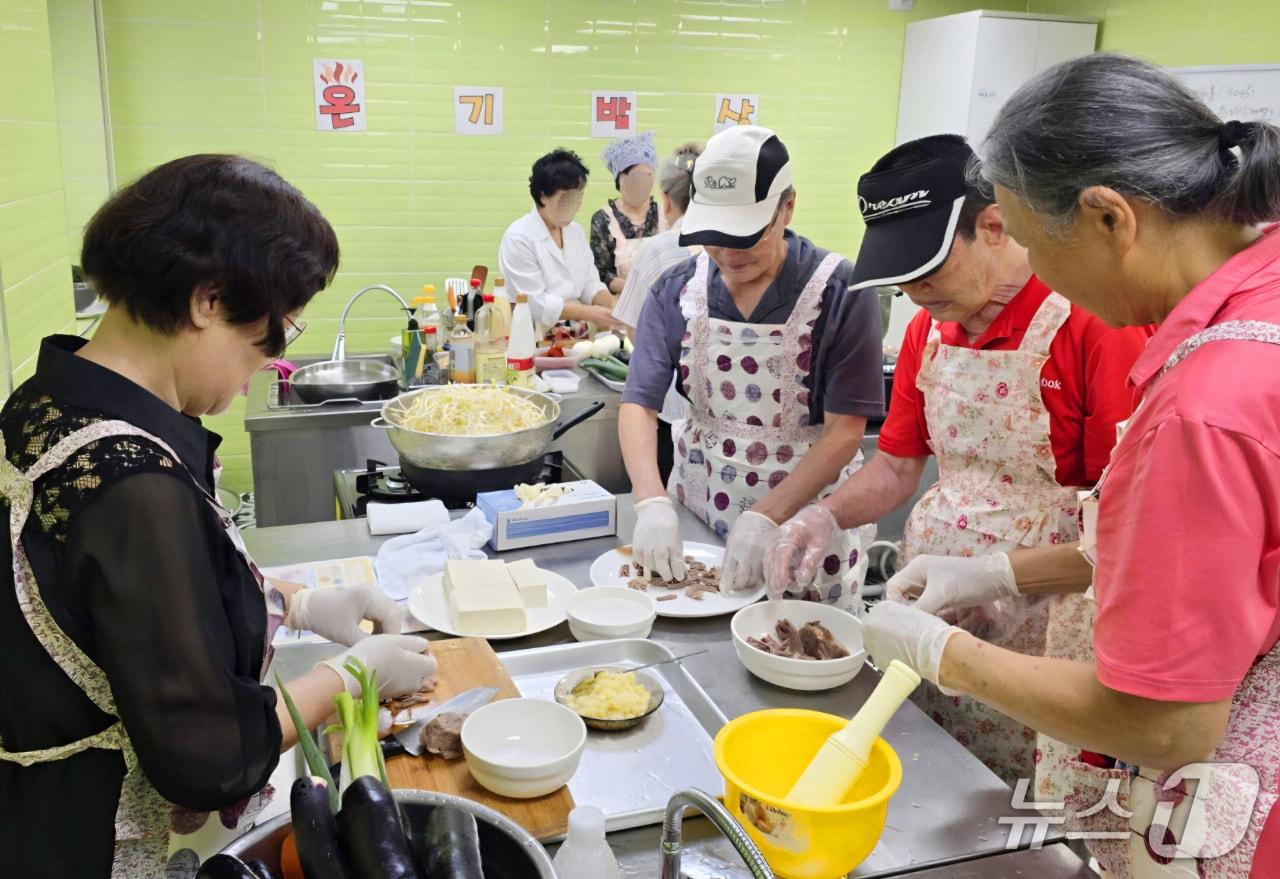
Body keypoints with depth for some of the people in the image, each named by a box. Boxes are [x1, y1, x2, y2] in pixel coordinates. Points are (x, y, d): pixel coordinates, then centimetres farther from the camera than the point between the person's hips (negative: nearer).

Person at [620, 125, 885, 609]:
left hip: (802, 511, -3)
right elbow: (639, 404, -8)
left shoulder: (840, 291, -15)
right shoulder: (677, 290, -3)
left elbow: (845, 430, -17)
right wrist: (651, 501, -24)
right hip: (696, 510, 4)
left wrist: (765, 516, -27)